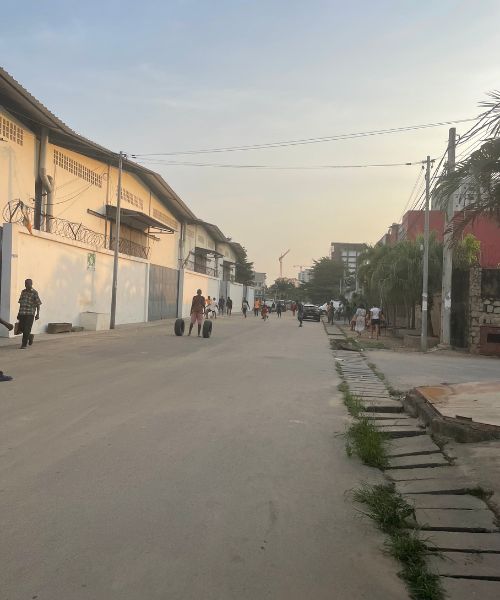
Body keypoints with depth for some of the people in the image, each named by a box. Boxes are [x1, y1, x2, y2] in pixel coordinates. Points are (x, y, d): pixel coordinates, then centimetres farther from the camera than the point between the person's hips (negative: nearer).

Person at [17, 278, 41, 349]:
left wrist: (38, 314, -11)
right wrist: (19, 313, 17)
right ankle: (30, 336, 32)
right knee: (21, 328, 6)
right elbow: (21, 303, 18)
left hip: (30, 313, -5)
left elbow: (38, 304, -4)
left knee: (27, 329, -8)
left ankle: (24, 344, -1)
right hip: (22, 313, 5)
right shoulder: (23, 292, 12)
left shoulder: (34, 293, -4)